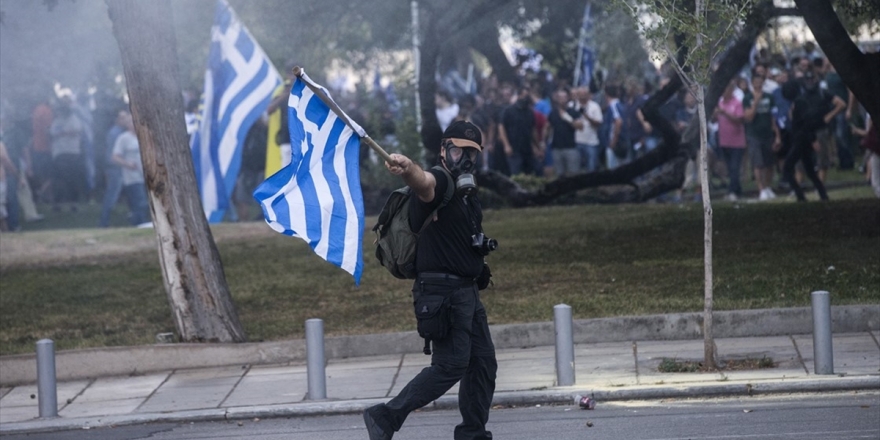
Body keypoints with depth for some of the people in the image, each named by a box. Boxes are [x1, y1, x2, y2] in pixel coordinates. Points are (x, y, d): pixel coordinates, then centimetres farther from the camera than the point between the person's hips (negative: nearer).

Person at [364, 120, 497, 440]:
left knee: (483, 362, 11)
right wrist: (407, 169, -61)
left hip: (466, 290, 10)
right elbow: (422, 181, -41)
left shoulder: (467, 193, 16)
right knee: (450, 365, -14)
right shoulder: (439, 182, -14)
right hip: (442, 290, -10)